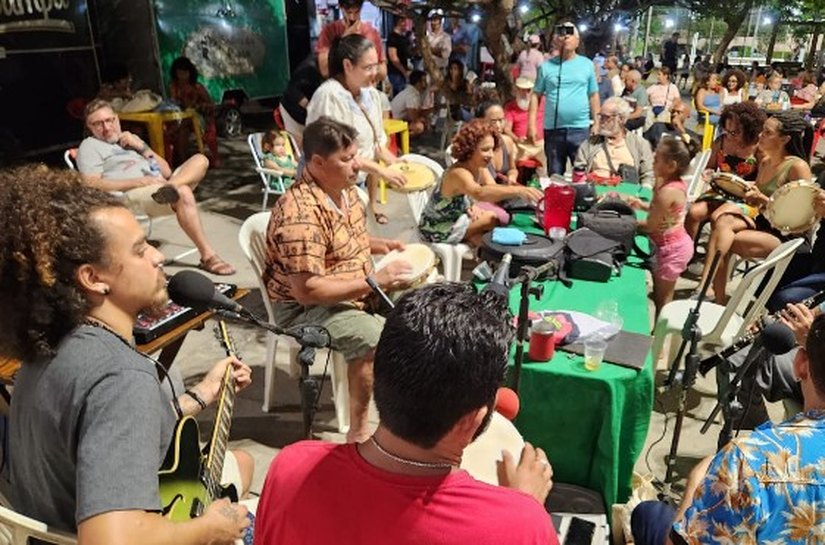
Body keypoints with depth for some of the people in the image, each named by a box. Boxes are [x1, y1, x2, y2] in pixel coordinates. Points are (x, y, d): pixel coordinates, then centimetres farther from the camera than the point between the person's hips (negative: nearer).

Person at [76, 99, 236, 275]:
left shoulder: (130, 139, 31)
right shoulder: (89, 145, 12)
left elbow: (167, 172, 21)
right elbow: (92, 185, -7)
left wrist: (141, 146, 8)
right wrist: (140, 181, -15)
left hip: (159, 186, 7)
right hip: (131, 195, -7)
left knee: (200, 160, -6)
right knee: (182, 192, -33)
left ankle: (170, 187, -37)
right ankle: (208, 256, -35)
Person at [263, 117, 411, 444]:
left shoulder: (343, 187, 0)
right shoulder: (301, 213, -29)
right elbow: (307, 290, -32)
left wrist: (380, 245, -1)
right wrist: (374, 281, -29)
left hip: (356, 290, 9)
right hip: (304, 306, -9)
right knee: (373, 338, -30)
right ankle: (358, 431, -10)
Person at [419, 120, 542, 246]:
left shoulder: (481, 168, -3)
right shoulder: (458, 173, -32)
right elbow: (480, 193, -53)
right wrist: (518, 190, -64)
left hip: (456, 219, 8)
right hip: (437, 230, -8)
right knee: (492, 219, -19)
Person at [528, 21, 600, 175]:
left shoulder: (587, 64, 6)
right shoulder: (546, 66, 5)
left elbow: (593, 95, 9)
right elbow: (536, 95, 4)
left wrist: (596, 122, 4)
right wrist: (532, 124, -4)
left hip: (580, 128, 0)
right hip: (553, 129, 0)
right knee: (555, 175, 11)